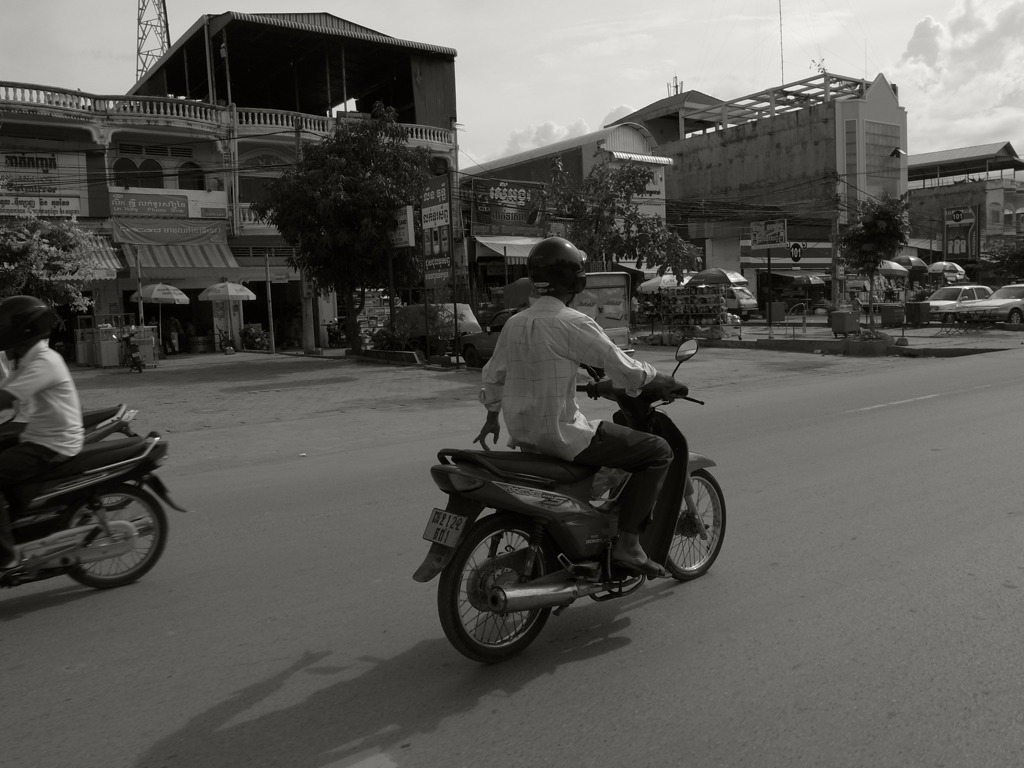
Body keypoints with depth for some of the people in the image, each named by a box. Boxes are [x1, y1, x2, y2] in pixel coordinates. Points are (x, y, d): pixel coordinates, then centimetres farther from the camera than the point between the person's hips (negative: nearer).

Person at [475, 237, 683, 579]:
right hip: (563, 435, -9)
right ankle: (627, 541, -5)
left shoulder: (515, 323, 9)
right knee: (658, 451, -3)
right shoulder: (572, 323, -15)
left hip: (524, 436, 9)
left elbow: (493, 375, 19)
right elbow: (621, 366, -14)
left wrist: (492, 418, 34)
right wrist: (660, 380, 4)